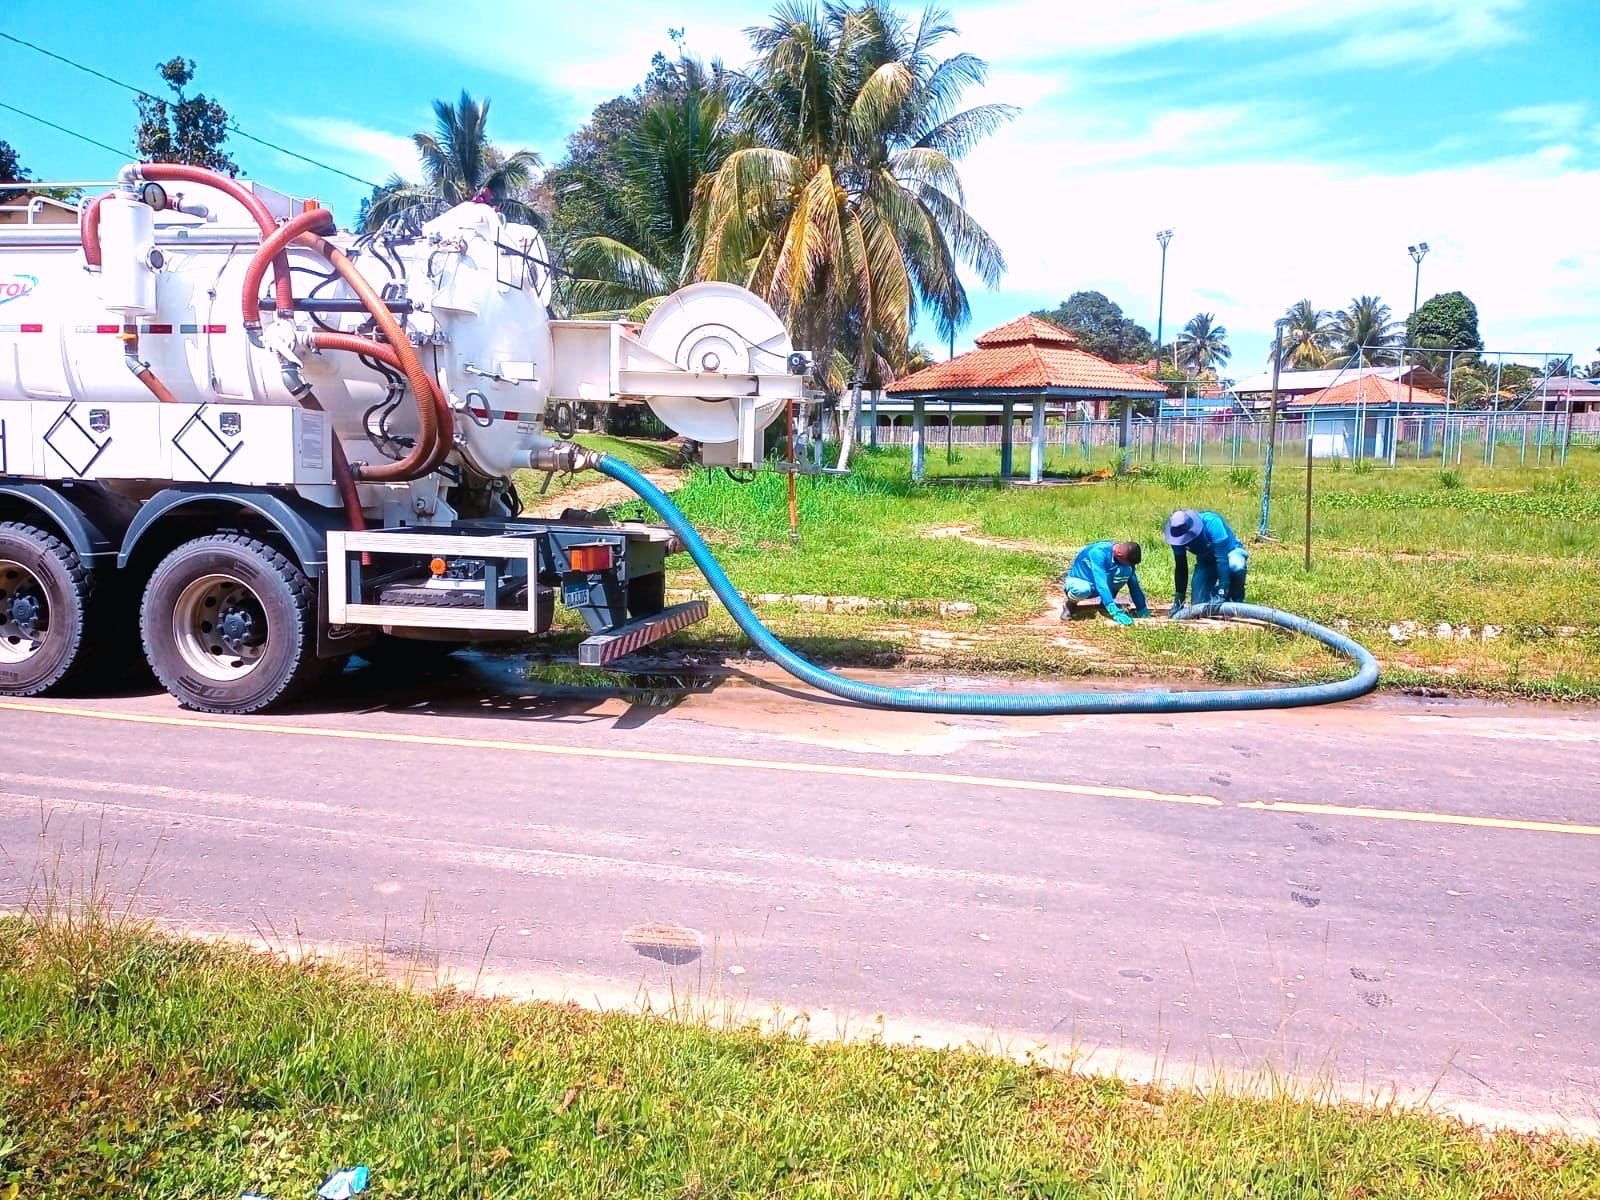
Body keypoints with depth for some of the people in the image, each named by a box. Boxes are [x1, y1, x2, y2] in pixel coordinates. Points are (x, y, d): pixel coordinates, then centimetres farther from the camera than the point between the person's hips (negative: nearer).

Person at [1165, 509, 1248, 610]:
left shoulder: (1212, 523, -36)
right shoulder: (1178, 535, -22)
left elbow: (1222, 559, -40)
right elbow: (1180, 568, -13)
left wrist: (1222, 592, -46)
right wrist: (1179, 599, -14)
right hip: (1206, 561, 4)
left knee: (1236, 566, -40)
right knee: (1198, 603, -12)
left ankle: (1237, 599, -13)